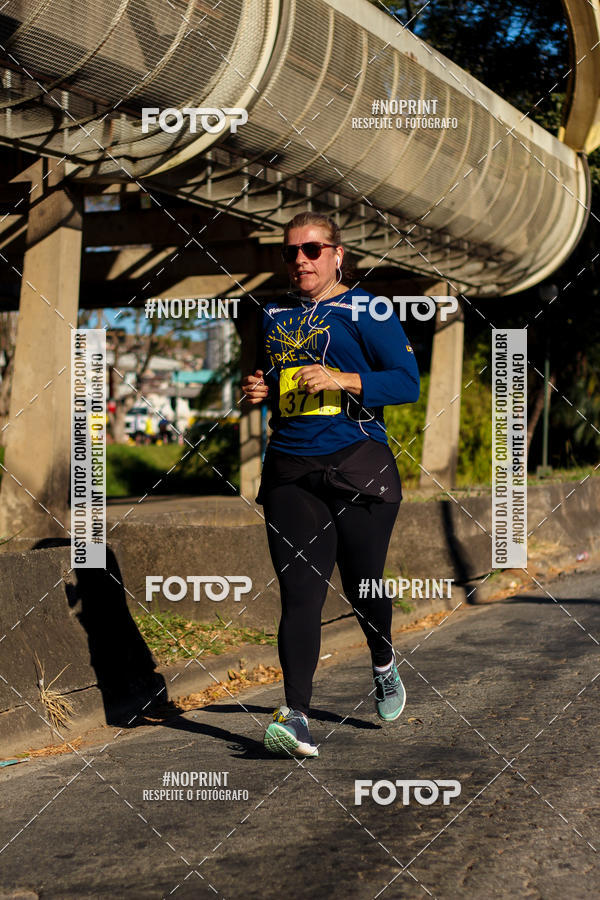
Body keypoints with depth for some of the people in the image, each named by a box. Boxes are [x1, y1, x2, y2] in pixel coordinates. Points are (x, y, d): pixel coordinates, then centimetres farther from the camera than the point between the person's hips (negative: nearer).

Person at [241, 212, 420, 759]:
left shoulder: (365, 310, -1)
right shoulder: (274, 317, 16)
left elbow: (407, 381, -8)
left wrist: (340, 379, -20)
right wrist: (258, 390, 8)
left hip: (359, 466, -3)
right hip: (290, 471, 4)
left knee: (363, 584, 8)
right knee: (299, 591, -8)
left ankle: (384, 665, 40)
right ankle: (297, 717, -14)